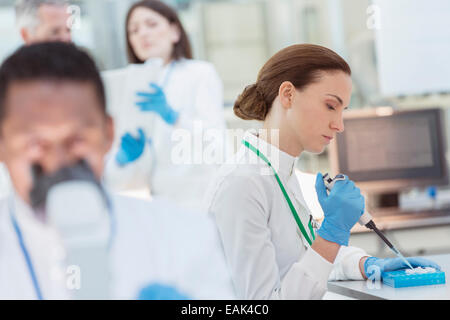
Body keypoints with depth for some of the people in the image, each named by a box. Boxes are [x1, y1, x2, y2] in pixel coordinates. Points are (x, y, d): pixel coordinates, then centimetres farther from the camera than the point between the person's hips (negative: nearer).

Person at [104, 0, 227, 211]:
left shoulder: (200, 73, 6)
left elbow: (215, 145, -11)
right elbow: (113, 179, 9)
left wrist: (172, 116, -26)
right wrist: (124, 157, -12)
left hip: (200, 206, -3)